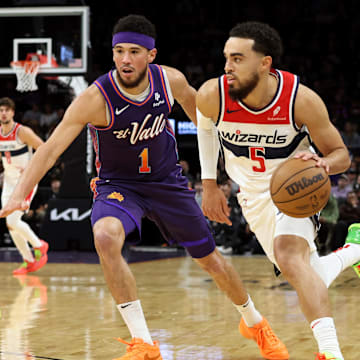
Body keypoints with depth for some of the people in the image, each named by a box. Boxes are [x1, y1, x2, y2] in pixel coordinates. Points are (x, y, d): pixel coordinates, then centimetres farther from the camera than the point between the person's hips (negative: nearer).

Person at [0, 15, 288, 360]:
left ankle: (254, 322, 40)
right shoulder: (95, 98, -28)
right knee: (105, 238, -34)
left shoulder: (171, 80, -17)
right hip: (118, 185, -3)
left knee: (211, 260, 10)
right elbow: (51, 147, -33)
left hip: (167, 180, 3)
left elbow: (195, 105, 7)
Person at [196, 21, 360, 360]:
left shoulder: (302, 100, -29)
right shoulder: (212, 95, -23)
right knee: (308, 280, 10)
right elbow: (204, 124, 4)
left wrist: (322, 163, -39)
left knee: (289, 257, -32)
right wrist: (209, 184, 5)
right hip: (253, 193, 4)